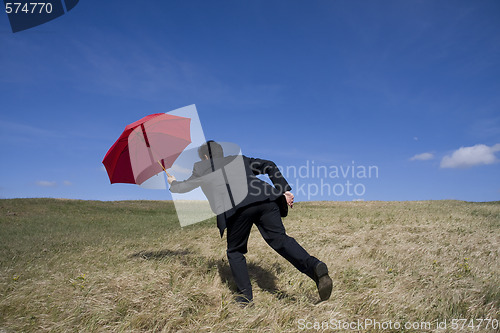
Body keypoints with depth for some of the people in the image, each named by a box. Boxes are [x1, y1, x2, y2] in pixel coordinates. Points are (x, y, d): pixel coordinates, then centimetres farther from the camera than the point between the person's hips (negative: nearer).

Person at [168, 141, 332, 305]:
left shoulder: (202, 168, 27)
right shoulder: (240, 159, 35)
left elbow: (183, 187, 43)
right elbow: (269, 166, 25)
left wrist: (173, 183, 66)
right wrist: (284, 190, 21)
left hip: (237, 208, -3)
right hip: (265, 200, 4)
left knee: (235, 252, 15)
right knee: (280, 239, -1)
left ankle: (245, 295, 17)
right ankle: (313, 265, -23)